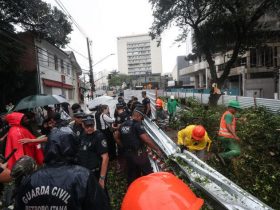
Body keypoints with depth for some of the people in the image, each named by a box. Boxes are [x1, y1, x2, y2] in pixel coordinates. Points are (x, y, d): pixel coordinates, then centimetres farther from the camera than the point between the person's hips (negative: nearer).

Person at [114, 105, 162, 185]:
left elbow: (116, 137, 15)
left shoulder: (123, 124, 4)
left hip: (128, 154, 8)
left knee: (132, 174, 21)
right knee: (148, 173, 8)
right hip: (139, 154, -7)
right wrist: (157, 149, -13)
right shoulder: (137, 125, -18)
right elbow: (146, 139, -22)